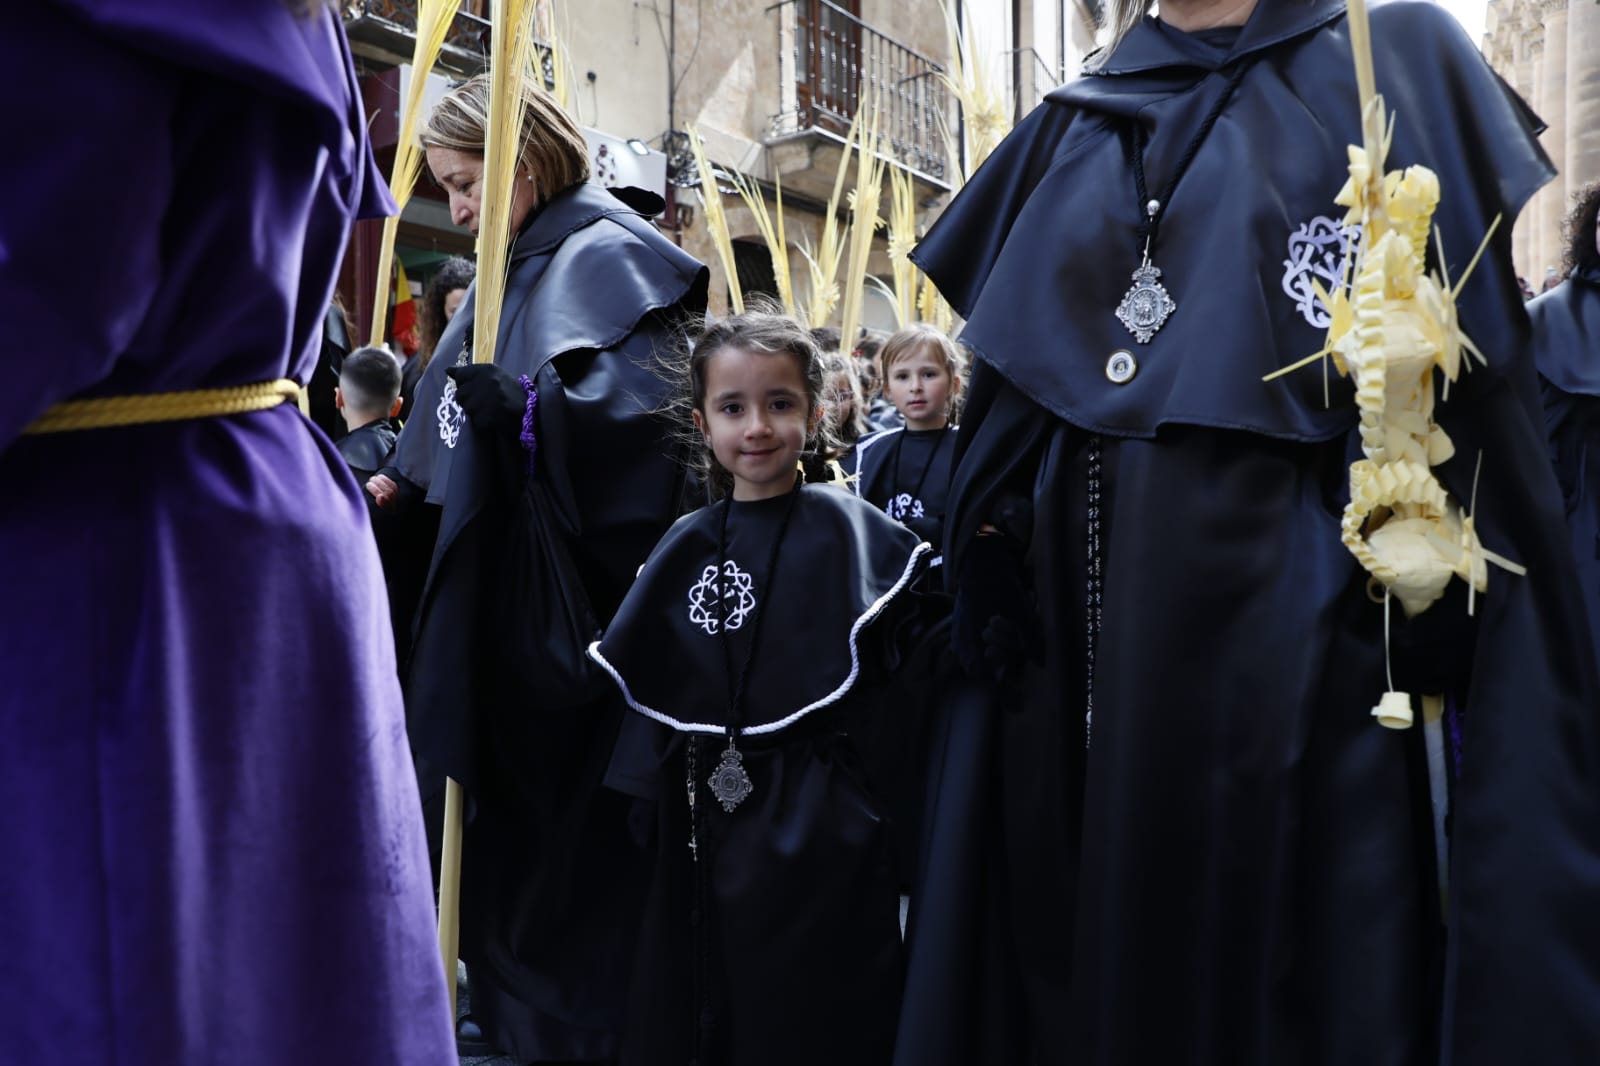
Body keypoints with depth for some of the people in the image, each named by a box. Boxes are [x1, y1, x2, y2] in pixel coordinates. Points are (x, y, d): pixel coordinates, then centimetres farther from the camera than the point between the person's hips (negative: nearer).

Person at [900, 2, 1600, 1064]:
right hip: (1065, 658, 4)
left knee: (1283, 978, 6)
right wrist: (993, 589, 10)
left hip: (1284, 643, -3)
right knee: (1069, 977, 13)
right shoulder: (1066, 135, 17)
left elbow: (1467, 391, -2)